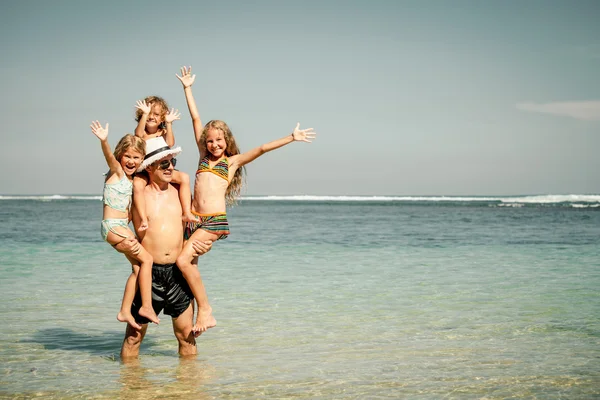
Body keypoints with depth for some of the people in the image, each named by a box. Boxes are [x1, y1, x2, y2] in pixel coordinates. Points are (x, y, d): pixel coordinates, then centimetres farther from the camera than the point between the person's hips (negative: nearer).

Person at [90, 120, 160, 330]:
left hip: (122, 227, 8)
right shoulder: (117, 171, -7)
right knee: (146, 259, -12)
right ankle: (147, 306, -8)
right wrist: (104, 141, -50)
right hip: (112, 226, -8)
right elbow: (110, 157, -30)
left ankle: (125, 311, 7)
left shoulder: (134, 178, 13)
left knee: (138, 268, 4)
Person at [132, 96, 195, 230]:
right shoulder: (142, 132, 2)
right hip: (144, 170, -3)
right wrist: (144, 114, -27)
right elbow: (139, 134, -24)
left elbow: (170, 143, -13)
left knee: (184, 177, -18)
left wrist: (169, 124, -14)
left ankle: (186, 213, -18)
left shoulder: (163, 132, 8)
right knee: (137, 184, -34)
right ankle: (144, 219, -35)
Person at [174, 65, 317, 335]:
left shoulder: (233, 161, 11)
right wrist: (187, 88, 28)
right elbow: (196, 119, 22)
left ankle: (205, 310, -9)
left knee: (183, 260, -20)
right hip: (194, 219, 5)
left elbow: (262, 149, 3)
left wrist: (292, 138, -4)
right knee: (187, 263, -1)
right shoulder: (204, 156, 19)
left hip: (215, 220, -5)